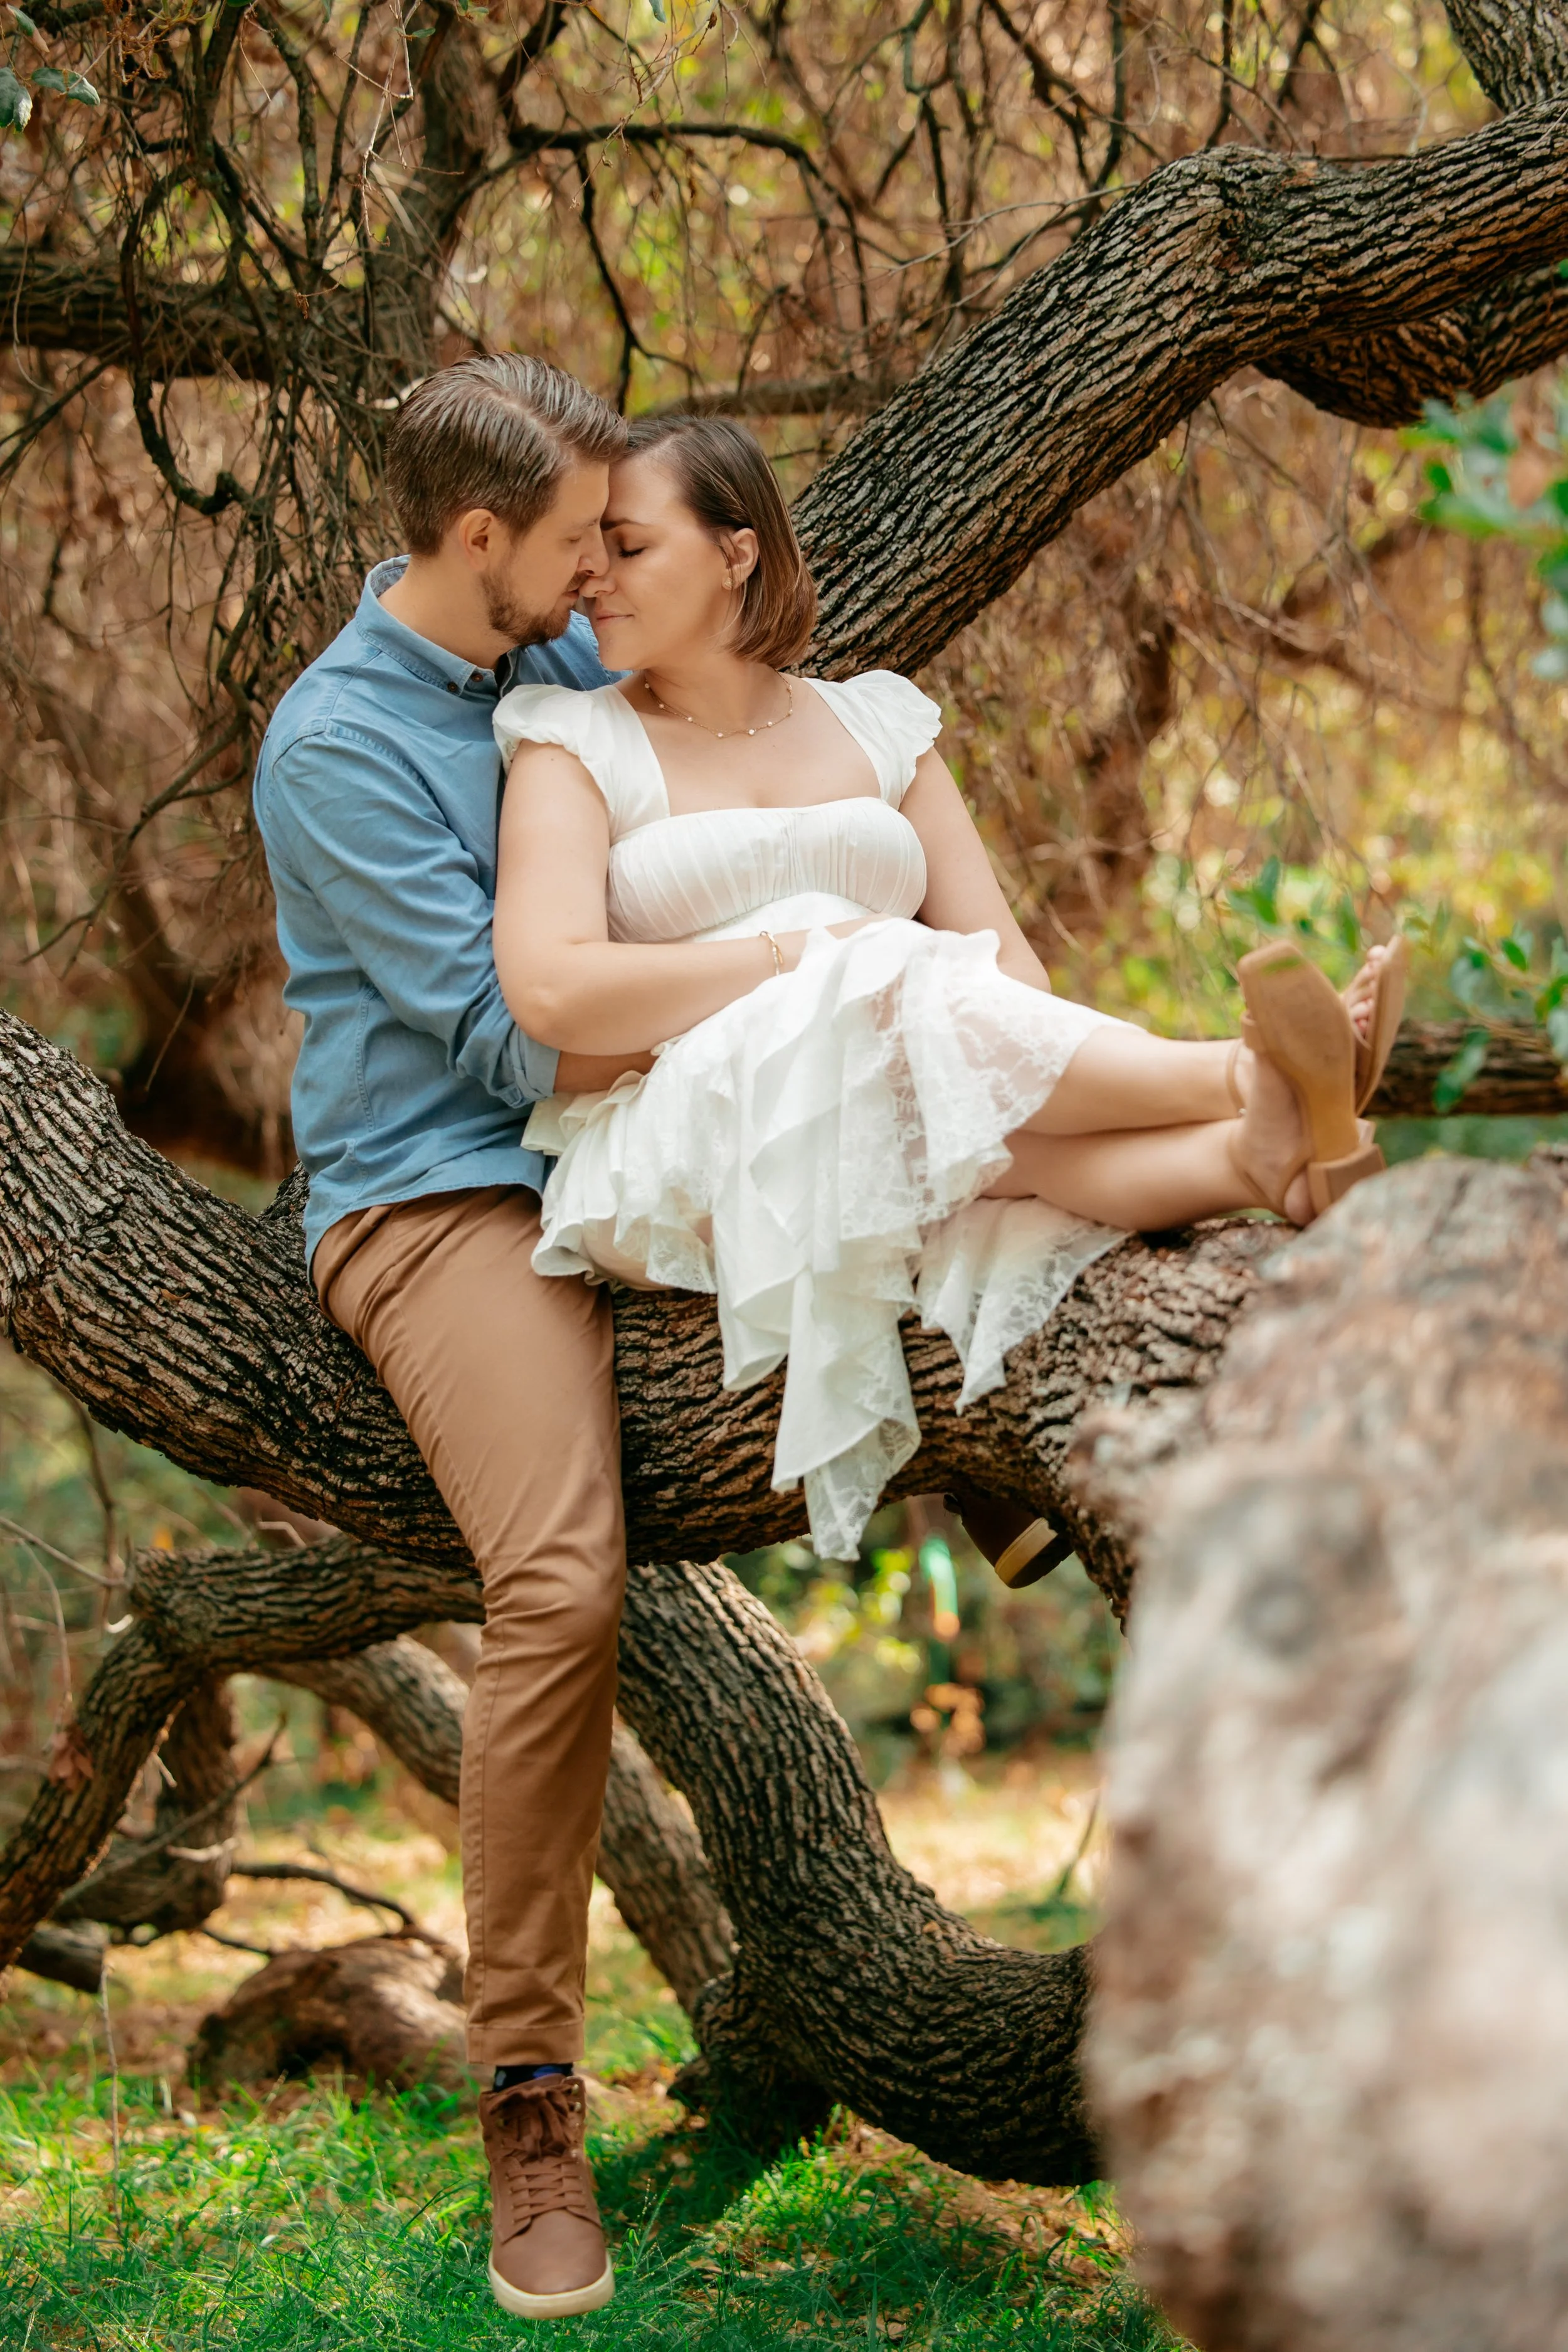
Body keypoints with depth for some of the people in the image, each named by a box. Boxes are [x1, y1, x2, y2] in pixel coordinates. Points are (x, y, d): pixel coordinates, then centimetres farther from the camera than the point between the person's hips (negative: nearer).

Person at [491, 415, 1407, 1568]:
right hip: (673, 1159, -3)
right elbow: (551, 992, -9)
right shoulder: (578, 745, 9)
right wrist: (805, 953, -11)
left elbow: (1007, 961, 11)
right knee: (908, 1009, -33)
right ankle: (1250, 1084, -46)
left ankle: (1248, 1150, -59)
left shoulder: (873, 723, 20)